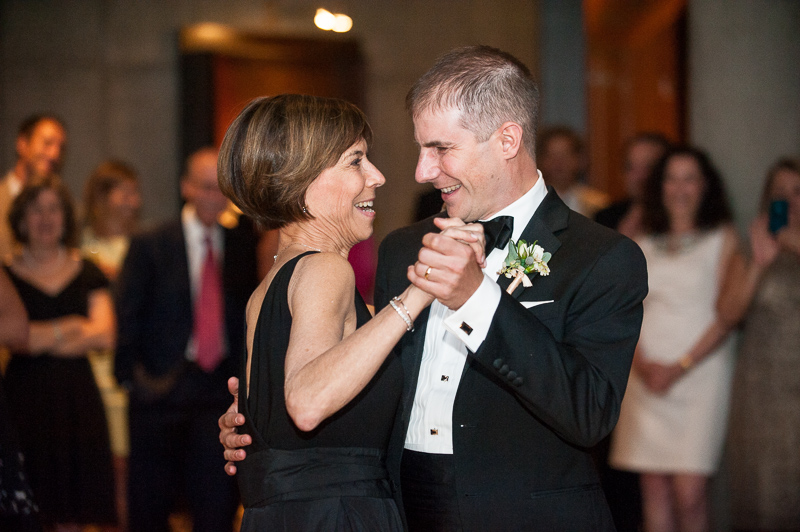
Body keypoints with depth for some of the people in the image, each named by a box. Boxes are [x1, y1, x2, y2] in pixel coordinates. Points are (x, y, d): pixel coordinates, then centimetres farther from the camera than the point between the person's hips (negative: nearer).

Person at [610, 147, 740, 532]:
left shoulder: (723, 239, 5)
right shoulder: (644, 246, 17)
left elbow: (727, 315, -3)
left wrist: (680, 367, -11)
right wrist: (641, 363, -7)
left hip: (699, 374, -4)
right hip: (646, 377, 4)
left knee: (689, 491, -13)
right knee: (653, 488, 1)